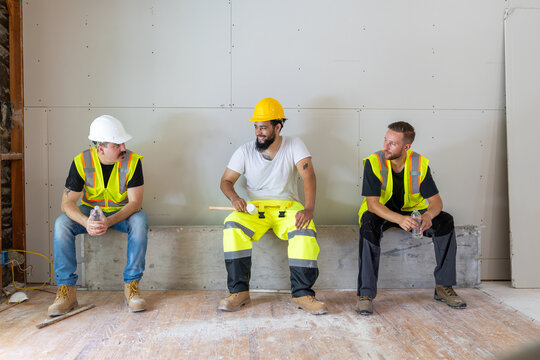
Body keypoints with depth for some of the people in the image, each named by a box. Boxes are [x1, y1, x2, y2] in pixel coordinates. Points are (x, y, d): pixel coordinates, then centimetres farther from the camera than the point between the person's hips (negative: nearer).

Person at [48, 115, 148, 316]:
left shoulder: (132, 161, -18)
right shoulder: (81, 162, -15)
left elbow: (135, 202, -22)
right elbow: (67, 203, -17)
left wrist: (108, 222, -38)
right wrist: (86, 223, -38)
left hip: (122, 212, -1)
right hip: (90, 210, 2)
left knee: (139, 221, -33)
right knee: (61, 224, -25)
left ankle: (131, 286, -25)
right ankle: (66, 290, -18)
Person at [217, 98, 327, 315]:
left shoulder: (293, 146, -2)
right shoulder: (245, 151, 2)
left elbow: (308, 175, -14)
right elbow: (226, 181, 3)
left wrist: (309, 208, -30)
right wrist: (234, 198, -22)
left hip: (287, 207, -1)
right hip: (255, 208, 1)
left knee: (305, 230, -32)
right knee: (232, 226, -29)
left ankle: (302, 293, -20)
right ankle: (239, 292, -19)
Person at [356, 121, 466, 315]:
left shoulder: (420, 164, -13)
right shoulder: (374, 162, -21)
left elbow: (436, 200, -12)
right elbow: (372, 203, -27)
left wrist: (429, 215, -38)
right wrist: (399, 219, -45)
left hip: (411, 211, 3)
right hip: (380, 212, -3)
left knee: (445, 221, -20)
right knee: (368, 227, -36)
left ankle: (444, 287, -8)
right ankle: (365, 294, -31)